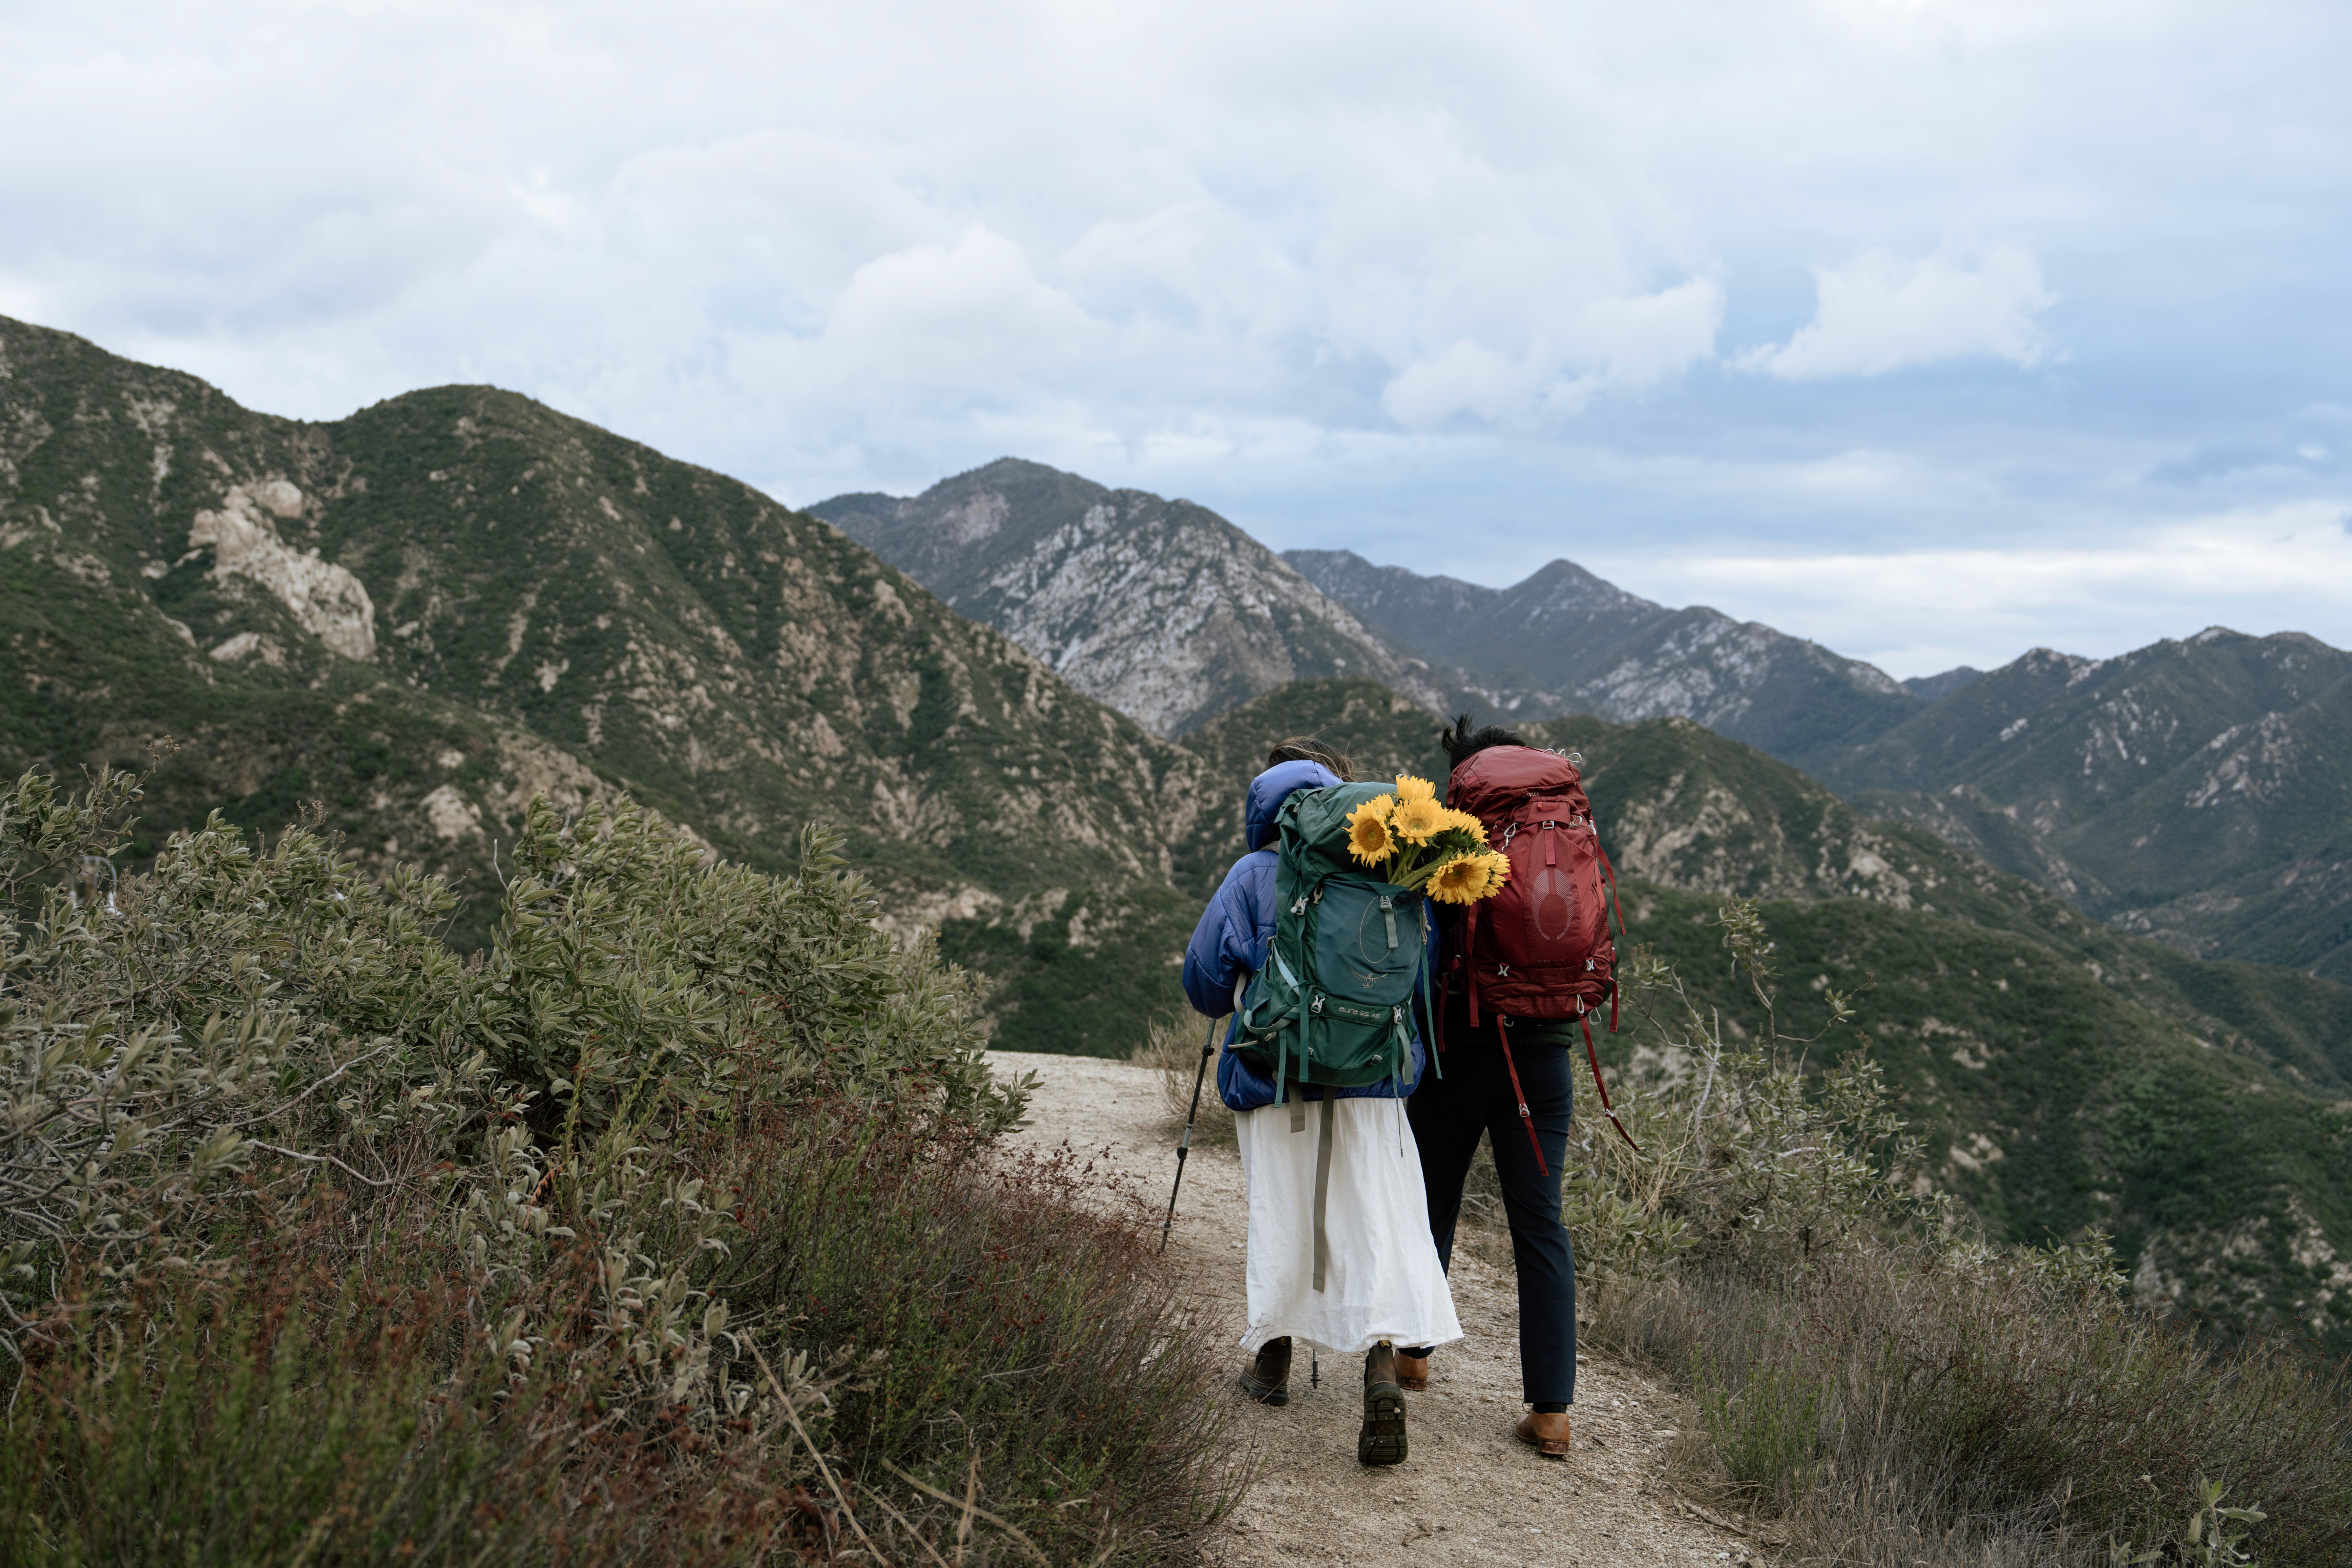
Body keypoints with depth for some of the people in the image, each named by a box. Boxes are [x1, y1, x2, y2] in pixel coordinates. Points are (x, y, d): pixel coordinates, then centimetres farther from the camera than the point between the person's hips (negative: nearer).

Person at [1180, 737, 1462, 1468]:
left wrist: (1245, 1002, 24)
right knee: (1379, 1221, -1)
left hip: (1275, 1078, 0)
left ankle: (1273, 1360, 28)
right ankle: (1383, 1366, -20)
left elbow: (1204, 979, 2)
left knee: (1281, 1215, 13)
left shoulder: (1255, 876, -1)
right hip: (1373, 1080, 1)